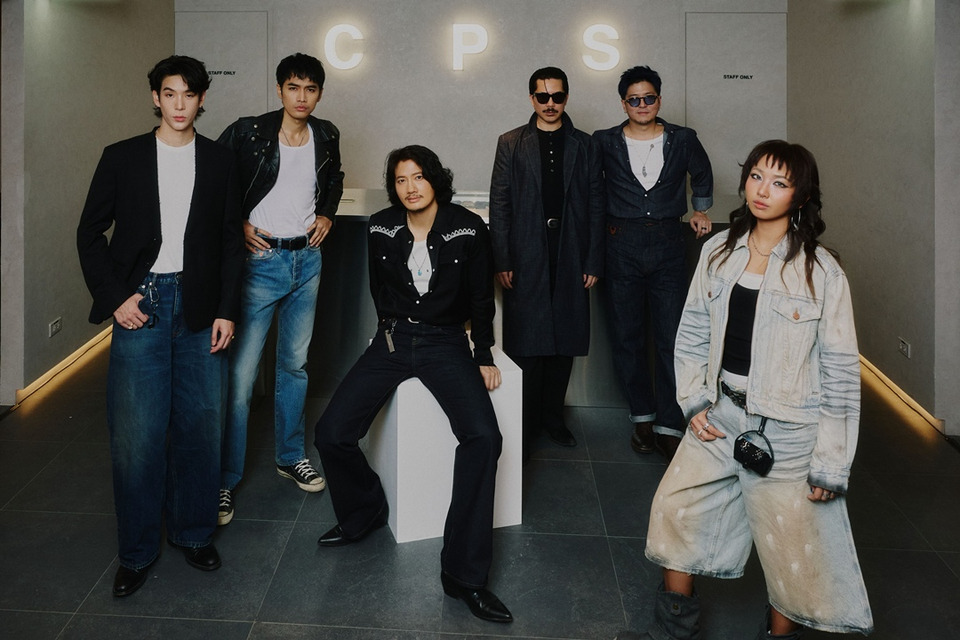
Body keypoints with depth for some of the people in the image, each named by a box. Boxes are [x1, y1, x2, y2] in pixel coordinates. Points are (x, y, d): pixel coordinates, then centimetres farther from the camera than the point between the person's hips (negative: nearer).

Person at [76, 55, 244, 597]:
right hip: (140, 306, -1)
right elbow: (90, 233, 7)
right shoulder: (122, 158, 5)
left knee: (200, 427, 6)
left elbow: (232, 242, 7)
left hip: (200, 308, 1)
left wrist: (227, 310, -1)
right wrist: (114, 298, -3)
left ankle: (194, 532, 24)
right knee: (136, 433, -1)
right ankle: (138, 551, 14)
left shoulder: (220, 162, 7)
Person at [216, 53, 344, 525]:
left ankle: (290, 456, 32)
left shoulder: (326, 136, 5)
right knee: (241, 372, -6)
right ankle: (226, 480, 6)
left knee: (295, 363, 15)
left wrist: (326, 215, 7)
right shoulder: (247, 132, -9)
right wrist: (238, 225, -10)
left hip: (308, 259, 5)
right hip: (261, 258, -5)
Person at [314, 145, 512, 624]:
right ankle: (365, 512, 17)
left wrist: (484, 356, 2)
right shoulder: (381, 228, 1)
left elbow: (481, 298, 3)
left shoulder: (468, 229, -5)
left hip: (446, 342, -2)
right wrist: (394, 328, 13)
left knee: (483, 438, -26)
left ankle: (464, 574, -17)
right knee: (331, 433, -15)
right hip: (393, 338, 3)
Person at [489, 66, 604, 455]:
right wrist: (501, 261, -5)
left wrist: (594, 262, 1)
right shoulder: (511, 144, 7)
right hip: (526, 259, -2)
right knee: (526, 344, -3)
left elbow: (595, 206, 8)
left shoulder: (584, 146, 11)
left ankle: (552, 416, 21)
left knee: (564, 343, 7)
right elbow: (499, 205, 2)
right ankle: (524, 425, 8)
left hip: (570, 259, 2)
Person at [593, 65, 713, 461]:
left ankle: (669, 427, 4)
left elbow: (702, 174, 26)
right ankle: (642, 417, 19)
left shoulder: (683, 140, 6)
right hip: (622, 246, 0)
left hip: (668, 245, 0)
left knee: (672, 339, -3)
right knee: (626, 338, 4)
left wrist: (701, 210, 25)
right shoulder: (605, 142, 3)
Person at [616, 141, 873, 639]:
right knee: (675, 511, 13)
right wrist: (693, 402, -1)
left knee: (791, 555, 6)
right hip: (719, 417, 5)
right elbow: (692, 333, 10)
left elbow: (841, 373, -9)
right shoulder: (719, 251, 3)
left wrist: (830, 464, -10)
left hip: (786, 430, -5)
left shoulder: (821, 272, -11)